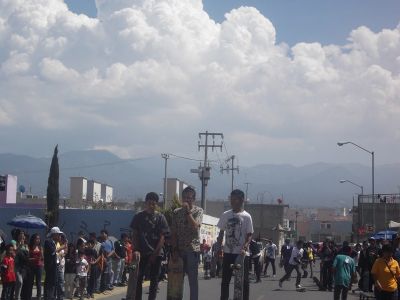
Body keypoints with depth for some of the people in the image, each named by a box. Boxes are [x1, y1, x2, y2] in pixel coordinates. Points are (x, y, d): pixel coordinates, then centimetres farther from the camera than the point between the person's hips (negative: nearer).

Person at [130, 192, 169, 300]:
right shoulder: (138, 217, 4)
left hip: (156, 253, 0)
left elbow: (162, 237, -2)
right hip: (142, 253, 0)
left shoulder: (160, 217, 2)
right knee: (138, 278, -3)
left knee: (154, 280, 3)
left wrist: (155, 253, -9)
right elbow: (134, 234, 4)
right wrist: (136, 250, -9)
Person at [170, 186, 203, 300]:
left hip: (193, 249, -3)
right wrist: (174, 249, -2)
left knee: (193, 279, 0)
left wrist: (188, 211, -15)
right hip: (179, 249, 3)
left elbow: (195, 226, -16)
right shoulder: (177, 212, 8)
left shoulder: (198, 211, 1)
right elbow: (173, 232, 6)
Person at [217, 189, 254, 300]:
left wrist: (244, 248, -19)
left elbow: (249, 235, -4)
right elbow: (221, 234, 12)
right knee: (225, 279, 6)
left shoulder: (246, 216, -3)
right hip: (228, 252, 3)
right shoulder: (225, 215, 6)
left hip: (242, 253, -3)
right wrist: (218, 249, 5)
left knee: (244, 280, 0)